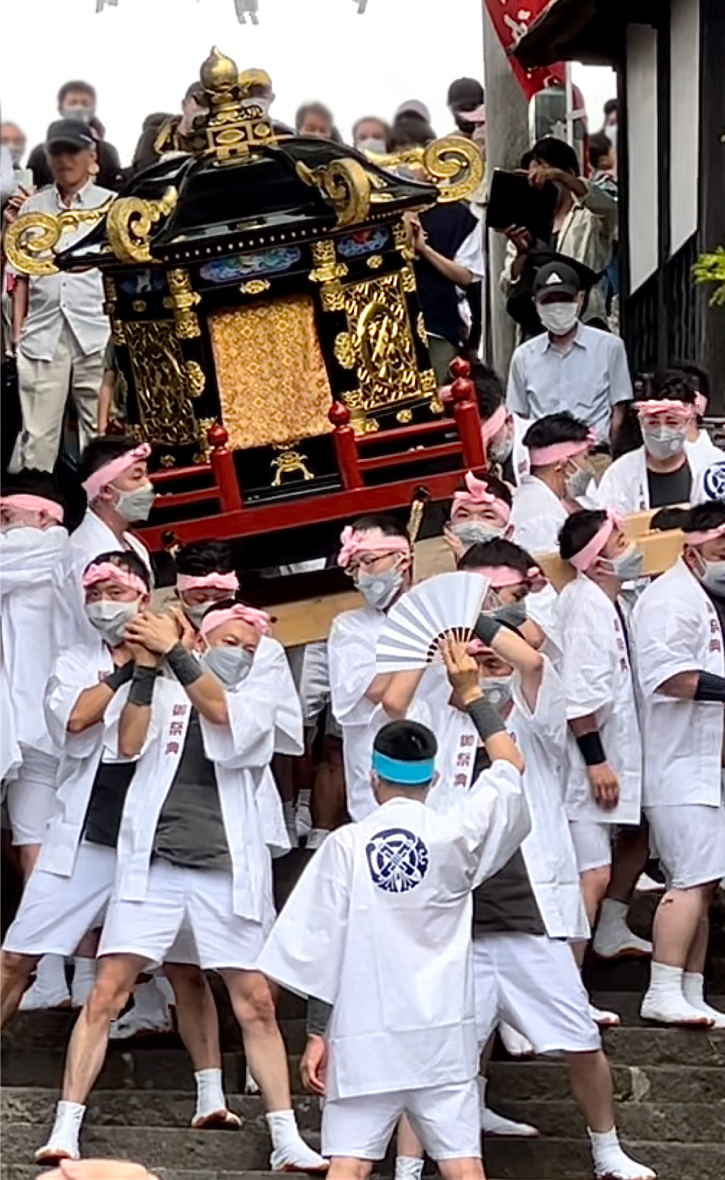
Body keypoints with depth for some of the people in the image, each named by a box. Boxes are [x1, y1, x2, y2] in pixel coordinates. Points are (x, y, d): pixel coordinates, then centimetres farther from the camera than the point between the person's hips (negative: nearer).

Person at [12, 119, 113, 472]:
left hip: (97, 336, -2)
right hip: (42, 336, 2)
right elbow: (21, 275, 17)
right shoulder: (31, 208, 15)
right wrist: (18, 332, 9)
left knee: (101, 435, -2)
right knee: (38, 439, -2)